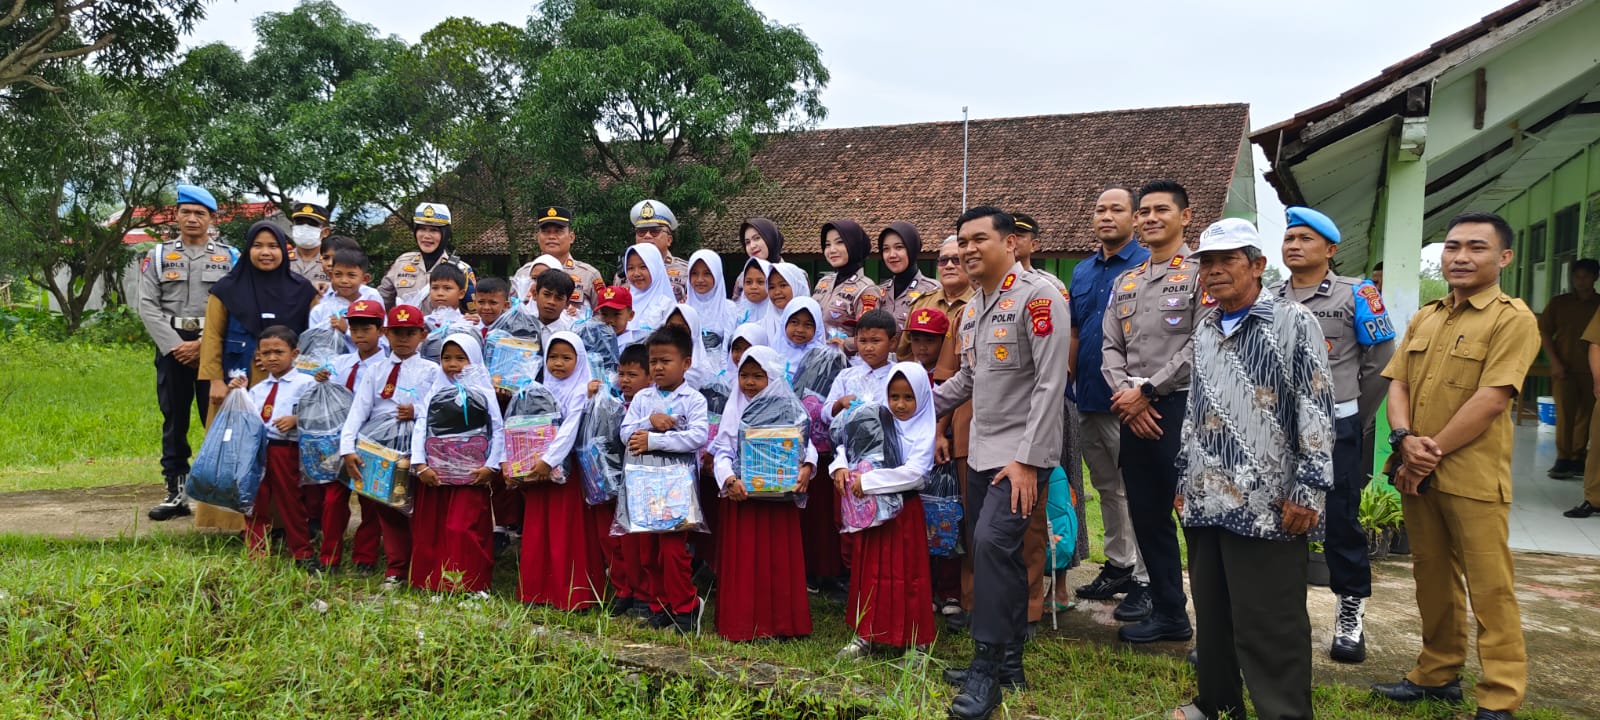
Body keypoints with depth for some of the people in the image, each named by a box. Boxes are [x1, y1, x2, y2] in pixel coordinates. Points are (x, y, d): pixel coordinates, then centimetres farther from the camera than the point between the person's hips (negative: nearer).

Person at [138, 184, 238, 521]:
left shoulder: (229, 257, 5)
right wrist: (175, 345, -10)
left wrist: (203, 345, -12)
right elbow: (148, 306, 2)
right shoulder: (158, 255, 10)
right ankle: (177, 493, 12)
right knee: (174, 420, 6)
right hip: (171, 346, 2)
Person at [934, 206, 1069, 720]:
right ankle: (1008, 661, 22)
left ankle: (987, 667, -6)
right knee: (994, 554, 11)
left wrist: (1027, 458, -20)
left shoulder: (1037, 297, -13)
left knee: (992, 543, -18)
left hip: (1022, 451, -8)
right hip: (982, 451, 8)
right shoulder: (972, 308, 13)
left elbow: (1050, 383, -17)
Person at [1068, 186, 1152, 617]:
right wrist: (1072, 383, 11)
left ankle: (1143, 580, 7)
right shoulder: (1082, 271, 13)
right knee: (1106, 487, 16)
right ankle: (1118, 565, 28)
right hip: (1089, 399, 7)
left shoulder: (1148, 265, -7)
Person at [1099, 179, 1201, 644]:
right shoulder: (1125, 283, 18)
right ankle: (1168, 614, 23)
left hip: (1181, 408, -7)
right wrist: (1126, 397, -5)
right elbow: (1110, 348, 12)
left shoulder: (1199, 274, -3)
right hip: (1134, 413, 7)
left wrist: (1147, 391, -12)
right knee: (1147, 515, 11)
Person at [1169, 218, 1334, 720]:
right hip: (1206, 501, 7)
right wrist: (1184, 478, 20)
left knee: (1269, 626, -1)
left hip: (1268, 505, -6)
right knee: (1212, 614, 15)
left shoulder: (1294, 322, -5)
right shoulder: (1204, 330, 15)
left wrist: (1307, 488, -13)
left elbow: (1317, 409, -9)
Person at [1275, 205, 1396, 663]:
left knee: (1341, 522, 2)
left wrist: (1354, 417, 4)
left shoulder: (1355, 296, -4)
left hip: (1334, 428, -4)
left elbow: (1381, 361, 0)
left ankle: (1351, 613, 16)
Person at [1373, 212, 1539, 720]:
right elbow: (1398, 384, 10)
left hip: (1473, 477, -6)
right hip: (1417, 472, 6)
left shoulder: (1513, 319, -7)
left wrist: (1431, 454, -14)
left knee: (1488, 588, 0)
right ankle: (1439, 672, 28)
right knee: (1432, 579, 15)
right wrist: (1405, 439, -9)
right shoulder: (1424, 318, 14)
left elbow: (1491, 399, -15)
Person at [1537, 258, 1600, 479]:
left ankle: (1578, 458, 11)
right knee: (1565, 413, -6)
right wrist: (1554, 362, -4)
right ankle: (1563, 459, -2)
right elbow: (1544, 333, 5)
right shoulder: (1559, 303, 5)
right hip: (1564, 368, -1)